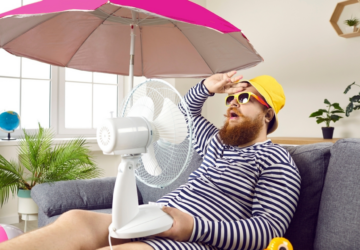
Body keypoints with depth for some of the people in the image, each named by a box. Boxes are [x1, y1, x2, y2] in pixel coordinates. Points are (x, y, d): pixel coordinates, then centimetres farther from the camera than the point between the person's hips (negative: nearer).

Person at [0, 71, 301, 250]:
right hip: (155, 224, 8)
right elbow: (187, 112, 42)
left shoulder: (277, 161, 2)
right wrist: (207, 88, 20)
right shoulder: (217, 142, 25)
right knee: (74, 221, -20)